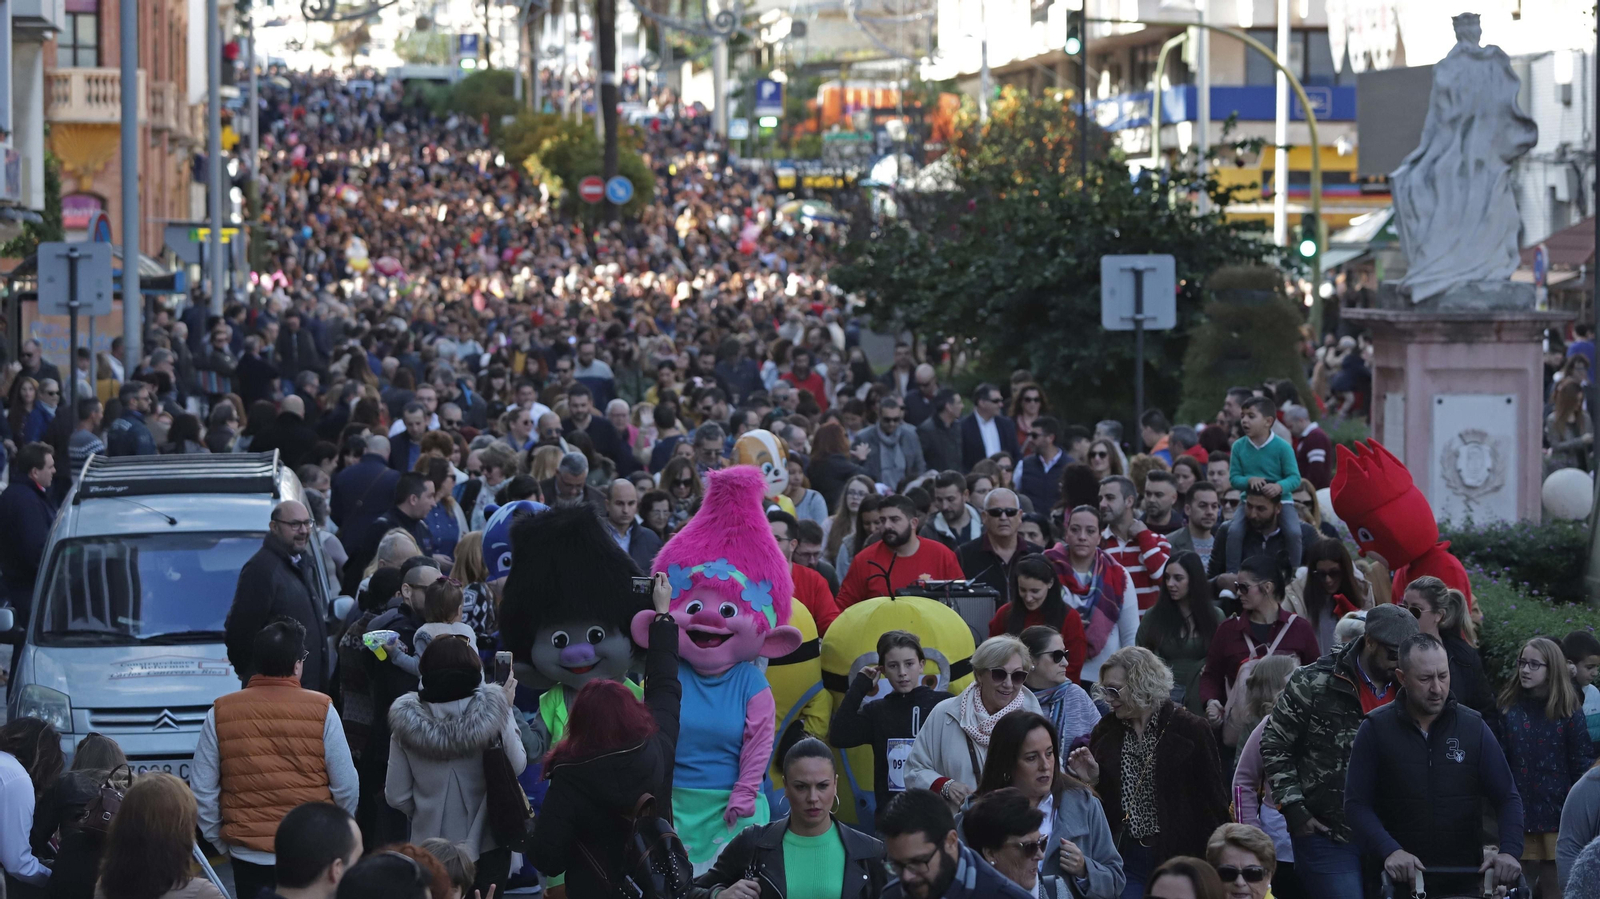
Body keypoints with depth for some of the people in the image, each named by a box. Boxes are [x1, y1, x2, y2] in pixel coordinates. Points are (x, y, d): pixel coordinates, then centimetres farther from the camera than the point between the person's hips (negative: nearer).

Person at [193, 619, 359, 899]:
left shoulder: (220, 714, -3)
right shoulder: (321, 710, -8)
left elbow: (202, 791, -1)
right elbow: (346, 787, -6)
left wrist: (219, 840, 14)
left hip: (248, 855, 1)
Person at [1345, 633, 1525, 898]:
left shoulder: (1473, 727, 3)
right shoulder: (1375, 730, -2)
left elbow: (1507, 798, 3)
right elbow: (1357, 804, -7)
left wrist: (1509, 852, -16)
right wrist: (1389, 851, -23)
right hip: (1401, 877, -2)